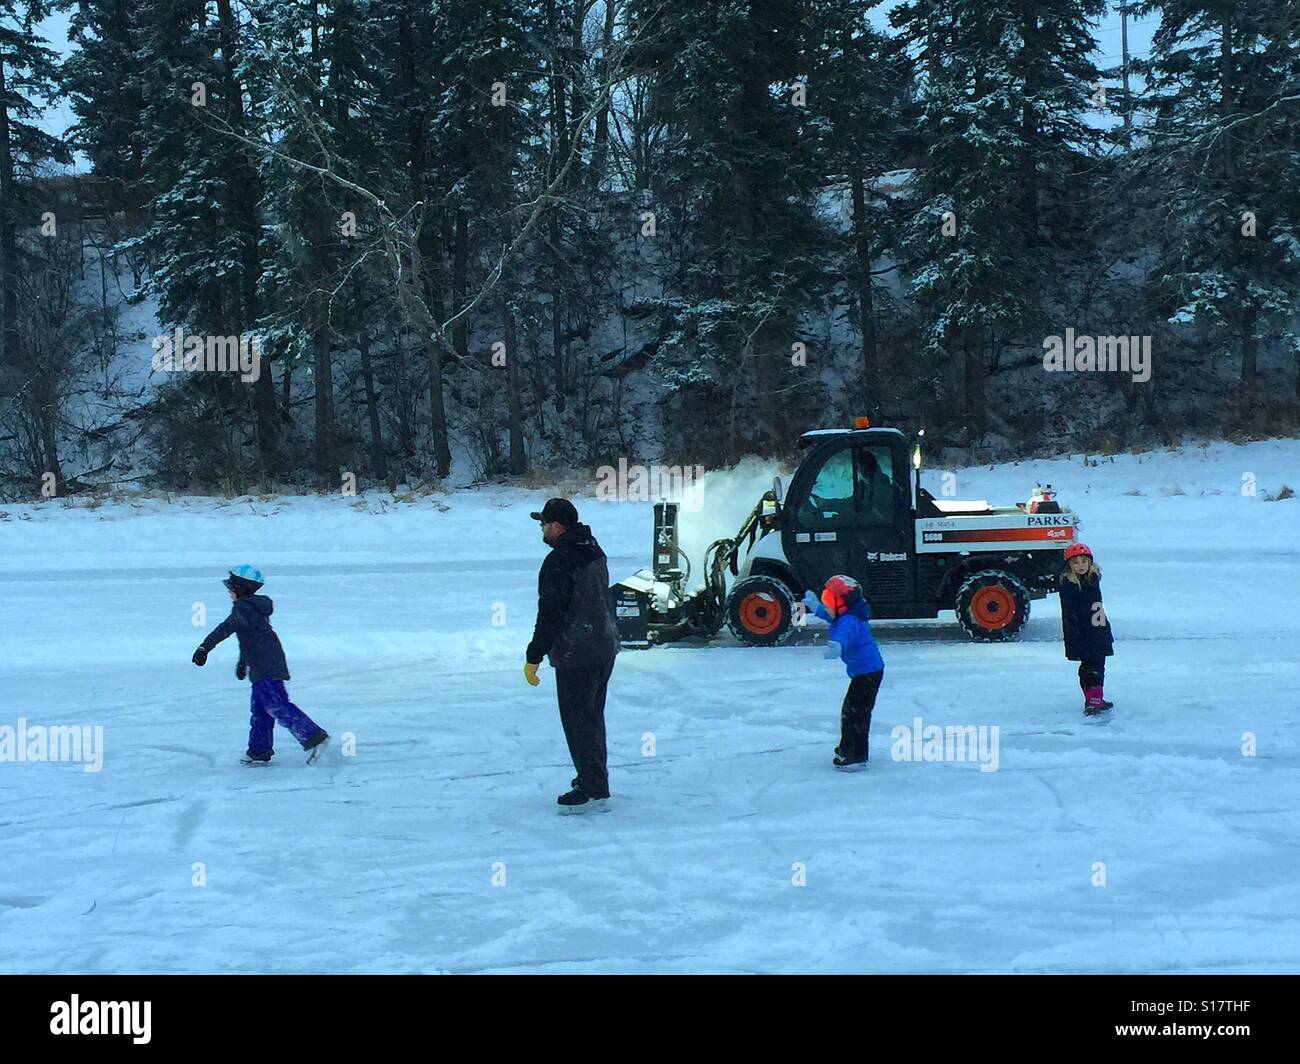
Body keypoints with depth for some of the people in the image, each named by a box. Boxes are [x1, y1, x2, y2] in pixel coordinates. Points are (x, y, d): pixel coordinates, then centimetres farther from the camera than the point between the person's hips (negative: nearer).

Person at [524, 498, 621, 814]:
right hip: (605, 648, 10)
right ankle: (595, 777, 32)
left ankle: (593, 792, 0)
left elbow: (550, 614, -21)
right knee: (593, 717, 21)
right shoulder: (594, 551, 10)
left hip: (576, 655, -9)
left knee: (578, 722, -2)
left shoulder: (559, 561, -20)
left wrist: (533, 657, -15)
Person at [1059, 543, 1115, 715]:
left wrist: (1107, 632, 22)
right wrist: (1075, 640, -20)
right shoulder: (1068, 585, -14)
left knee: (1099, 667, 14)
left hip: (1099, 633, 8)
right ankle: (1092, 702, -4)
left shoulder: (1093, 579, 8)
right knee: (1090, 668, -7)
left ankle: (1097, 700, 24)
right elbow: (1069, 615, -16)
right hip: (1083, 635, -8)